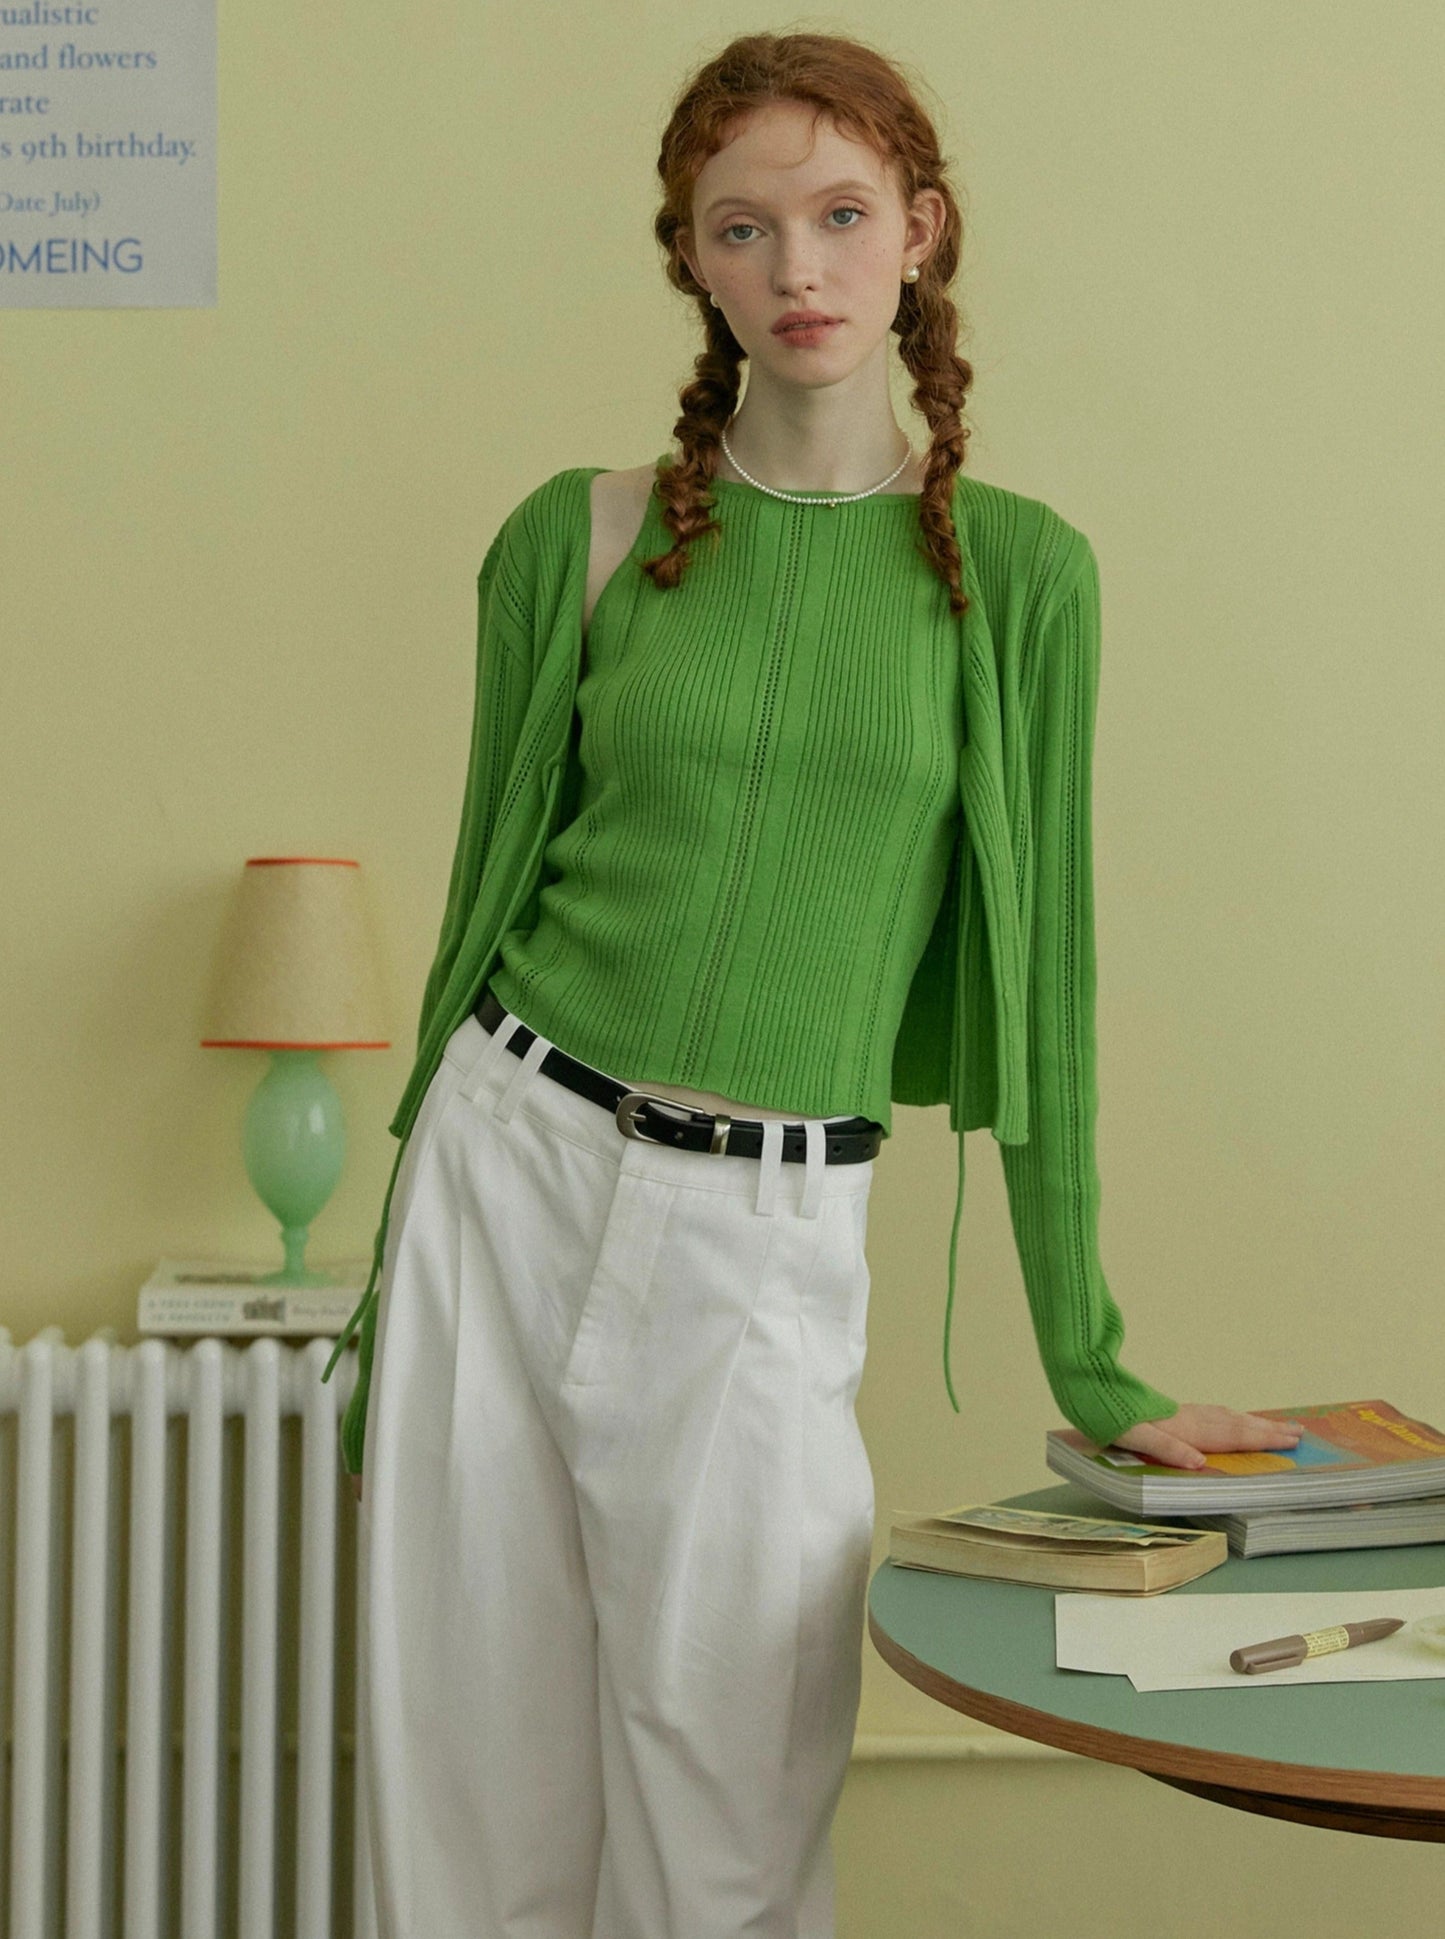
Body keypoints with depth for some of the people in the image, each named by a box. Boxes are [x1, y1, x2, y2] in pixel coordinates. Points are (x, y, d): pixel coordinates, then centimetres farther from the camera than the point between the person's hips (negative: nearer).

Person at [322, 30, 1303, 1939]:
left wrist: (1093, 1366, 4)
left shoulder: (1018, 570, 0)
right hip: (513, 1168, 1)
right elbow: (485, 898, 8)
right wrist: (388, 1298, 9)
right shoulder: (577, 540, 3)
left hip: (766, 1236, -1)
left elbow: (1041, 970, 2)